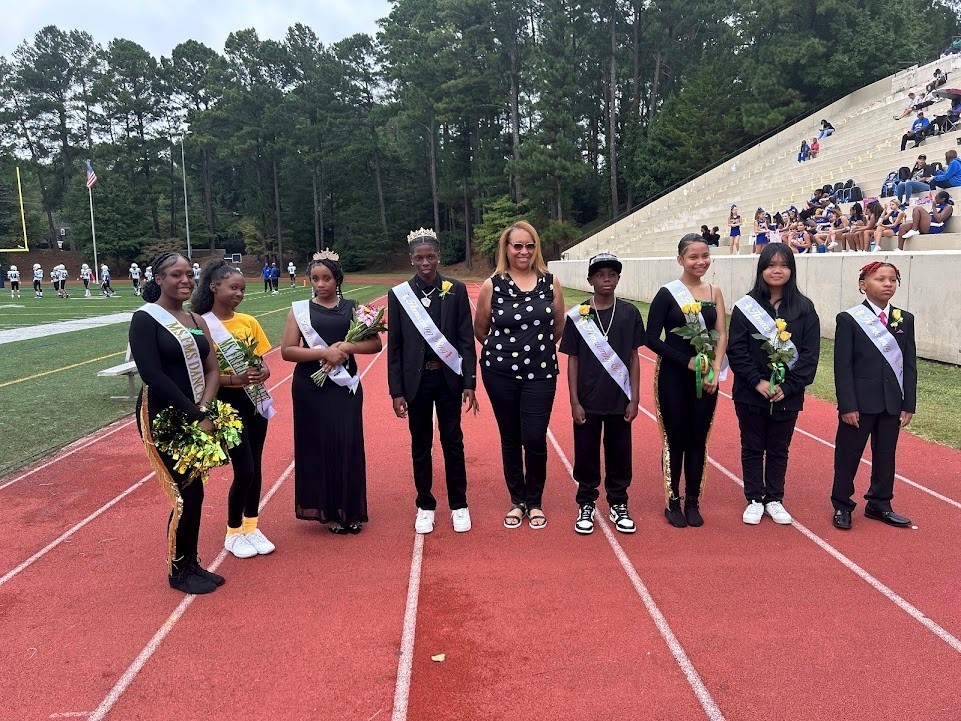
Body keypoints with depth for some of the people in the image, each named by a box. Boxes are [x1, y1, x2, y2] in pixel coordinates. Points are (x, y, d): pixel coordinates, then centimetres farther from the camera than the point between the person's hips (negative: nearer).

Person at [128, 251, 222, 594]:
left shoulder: (196, 320, 12)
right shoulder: (145, 318, -8)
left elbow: (212, 370, 7)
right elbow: (152, 375, -17)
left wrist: (204, 409, -11)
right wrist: (196, 416, -19)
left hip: (194, 417, 6)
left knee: (192, 492, 11)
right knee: (187, 494, -4)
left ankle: (192, 564, 25)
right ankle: (178, 570, 14)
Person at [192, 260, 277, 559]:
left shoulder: (249, 322, 4)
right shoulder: (202, 325, -10)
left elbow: (263, 363, 8)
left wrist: (262, 373, -15)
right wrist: (236, 379, -26)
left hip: (256, 401, 5)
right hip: (228, 404, -5)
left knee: (255, 467, 10)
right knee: (244, 470, -5)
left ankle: (251, 527, 27)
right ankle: (233, 533, 17)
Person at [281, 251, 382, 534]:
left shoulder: (352, 308, 5)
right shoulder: (300, 309, 1)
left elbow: (375, 343, 2)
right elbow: (287, 350, -6)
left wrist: (348, 346, -14)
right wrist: (324, 353, -16)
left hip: (345, 386, 1)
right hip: (311, 388, -1)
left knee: (349, 445, 2)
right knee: (318, 445, 2)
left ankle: (351, 510, 15)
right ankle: (328, 511, 15)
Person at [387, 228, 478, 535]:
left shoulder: (456, 290, -2)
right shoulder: (398, 294, -2)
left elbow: (466, 339, -1)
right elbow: (394, 346, 0)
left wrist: (469, 383, -6)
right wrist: (396, 391, -2)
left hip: (448, 377, 0)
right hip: (416, 379, 0)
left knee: (453, 441, 8)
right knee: (420, 445, 10)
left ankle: (458, 505, 22)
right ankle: (425, 506, 24)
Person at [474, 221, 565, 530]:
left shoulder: (550, 283, 0)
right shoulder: (492, 285, -3)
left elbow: (559, 326, 13)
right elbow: (480, 329, 9)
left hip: (540, 372, 0)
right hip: (500, 373, 0)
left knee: (535, 439, -4)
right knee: (510, 439, 9)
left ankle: (535, 502, 18)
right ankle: (517, 501, 26)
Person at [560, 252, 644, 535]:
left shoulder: (629, 313, 1)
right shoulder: (577, 315, -3)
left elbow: (634, 358, 4)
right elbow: (573, 360, -1)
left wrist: (635, 398, 0)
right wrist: (575, 402, -5)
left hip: (620, 401, 1)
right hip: (587, 401, -1)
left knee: (619, 453, 10)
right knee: (586, 454, 8)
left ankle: (618, 505, 26)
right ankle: (586, 505, 24)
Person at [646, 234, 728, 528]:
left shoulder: (714, 292, 6)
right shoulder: (667, 294, -6)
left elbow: (722, 335, 4)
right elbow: (652, 338, -9)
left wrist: (715, 371, -9)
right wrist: (687, 361, -13)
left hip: (706, 376, 3)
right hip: (674, 375, -3)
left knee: (698, 439, 9)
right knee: (675, 439, 4)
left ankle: (693, 502, 21)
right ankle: (673, 502, 18)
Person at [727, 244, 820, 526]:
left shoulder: (804, 309, 0)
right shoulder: (745, 307, -3)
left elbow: (810, 353, -4)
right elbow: (736, 350, -7)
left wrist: (787, 387, -12)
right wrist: (757, 381, -15)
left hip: (787, 395, 1)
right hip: (750, 394, -1)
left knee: (779, 450, 12)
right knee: (752, 449, 9)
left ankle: (774, 500, 26)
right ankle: (754, 500, 22)